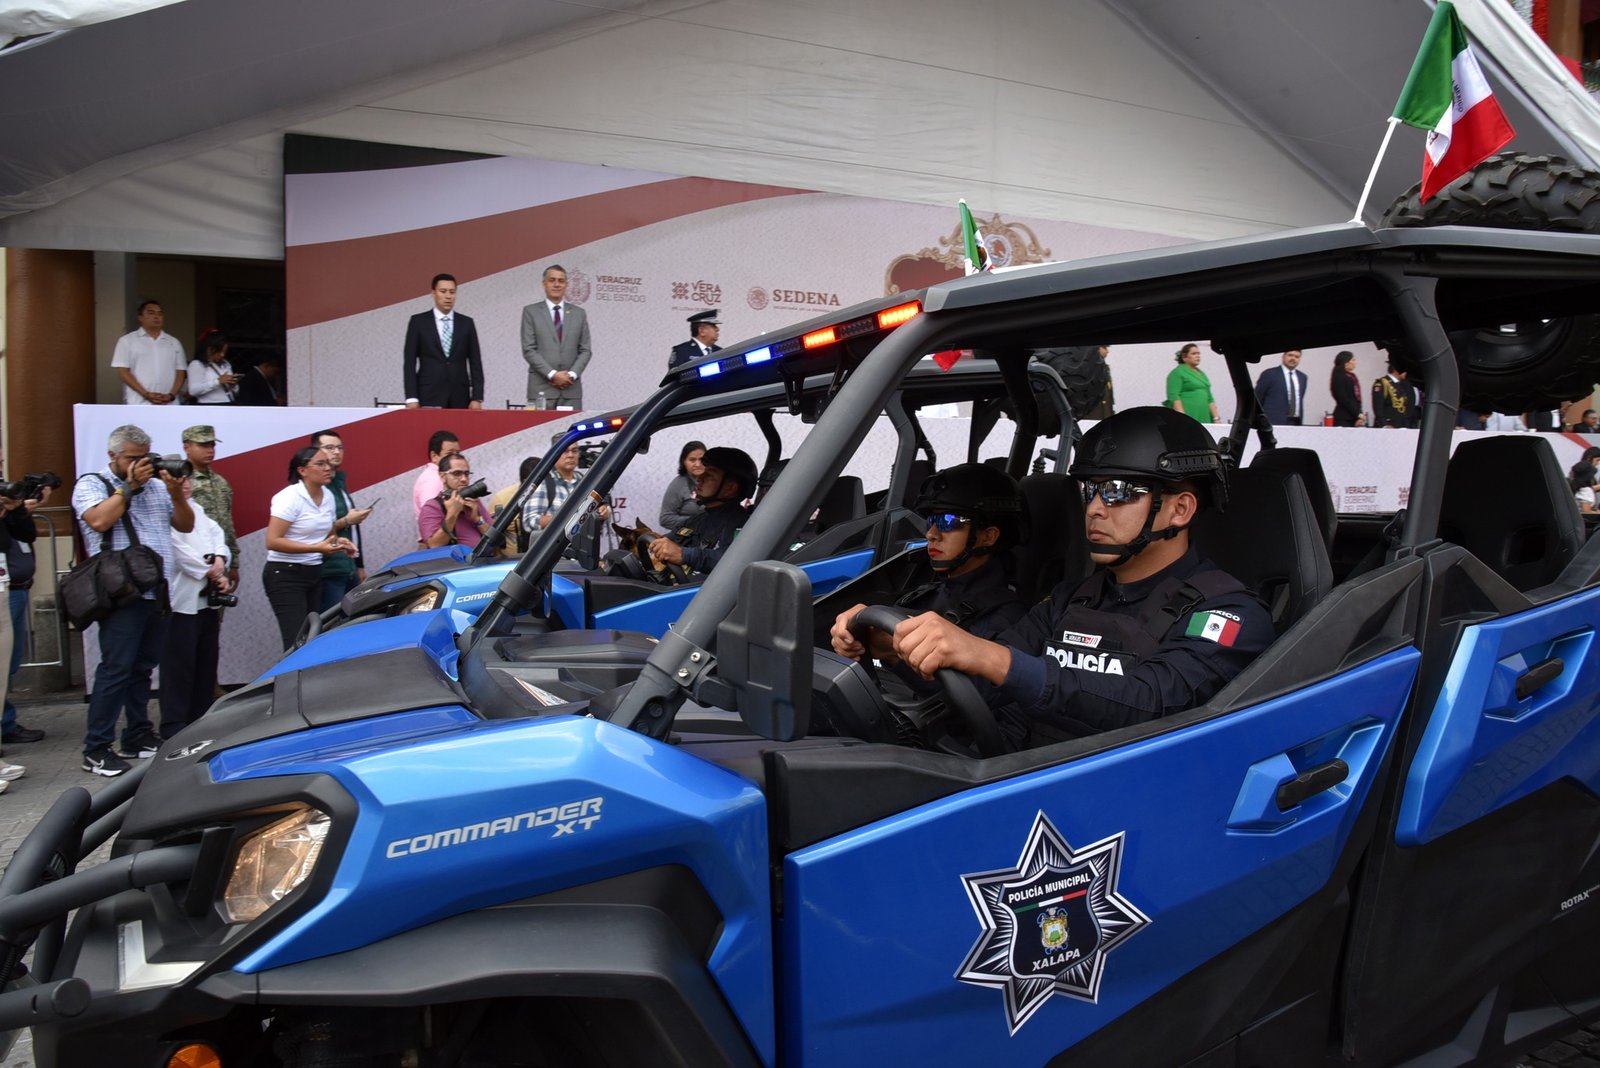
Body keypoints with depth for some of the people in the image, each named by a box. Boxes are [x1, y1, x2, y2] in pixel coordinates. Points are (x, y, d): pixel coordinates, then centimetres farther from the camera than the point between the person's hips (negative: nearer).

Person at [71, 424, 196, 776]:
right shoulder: (91, 484, 1)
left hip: (158, 593, 6)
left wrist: (175, 493, -2)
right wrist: (129, 486, -10)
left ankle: (137, 737, 21)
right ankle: (96, 750, -3)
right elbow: (99, 521, -18)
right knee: (116, 668, -8)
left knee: (143, 667, 12)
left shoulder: (157, 484, 17)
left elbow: (186, 525, 14)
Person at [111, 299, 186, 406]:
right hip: (139, 408, -3)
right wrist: (145, 394, -14)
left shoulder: (173, 342, 16)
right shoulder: (127, 340, 5)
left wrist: (171, 395, -6)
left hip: (169, 408, 3)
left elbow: (180, 372, 12)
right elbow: (122, 372, -2)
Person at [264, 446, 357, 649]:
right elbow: (272, 541, -21)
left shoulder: (328, 496, 8)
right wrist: (316, 548, -26)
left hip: (314, 573, 7)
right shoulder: (289, 497, -15)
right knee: (297, 641, -11)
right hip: (285, 575, -7)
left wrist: (337, 541, -1)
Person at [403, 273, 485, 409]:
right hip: (429, 397, -2)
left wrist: (477, 398, -1)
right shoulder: (418, 321, 5)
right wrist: (411, 398, -7)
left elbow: (475, 362, 8)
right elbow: (410, 362, 2)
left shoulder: (467, 323, 10)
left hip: (459, 398, 2)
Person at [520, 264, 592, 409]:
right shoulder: (531, 312, 5)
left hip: (571, 389, 2)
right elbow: (528, 350, -2)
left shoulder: (579, 313, 12)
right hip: (541, 388, -2)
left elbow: (585, 350, 10)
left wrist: (572, 374, -6)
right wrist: (553, 374, -11)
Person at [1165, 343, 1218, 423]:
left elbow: (1209, 399, 26)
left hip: (1204, 419, 8)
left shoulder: (1201, 374, 24)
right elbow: (1173, 397, -12)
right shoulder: (1177, 373, -1)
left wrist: (1216, 418, 16)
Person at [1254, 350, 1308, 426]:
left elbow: (1300, 402, 22)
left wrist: (1300, 422, 16)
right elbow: (1256, 400, 1)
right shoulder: (1269, 374, 0)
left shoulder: (1303, 377, 16)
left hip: (1296, 423, 5)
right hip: (1274, 423, -4)